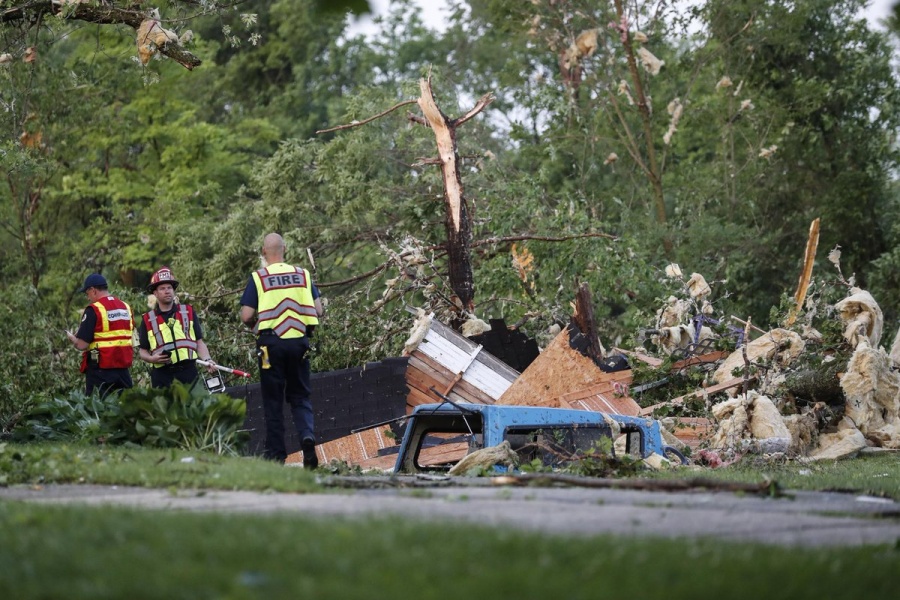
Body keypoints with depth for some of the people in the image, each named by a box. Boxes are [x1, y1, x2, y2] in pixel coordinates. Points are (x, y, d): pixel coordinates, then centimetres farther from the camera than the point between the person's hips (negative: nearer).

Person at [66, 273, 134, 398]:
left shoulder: (93, 310, -11)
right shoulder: (126, 308, 9)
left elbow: (82, 345, -14)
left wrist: (71, 338, 6)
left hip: (100, 370, -6)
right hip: (123, 370, 6)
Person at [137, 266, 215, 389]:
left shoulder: (189, 313, 13)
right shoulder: (148, 320, 10)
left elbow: (199, 342, 12)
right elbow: (143, 351, 13)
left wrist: (207, 360, -5)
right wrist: (152, 359, -9)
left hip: (188, 371, 0)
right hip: (162, 375, 0)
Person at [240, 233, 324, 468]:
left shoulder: (258, 278, -4)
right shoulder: (302, 275, 4)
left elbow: (246, 316, -8)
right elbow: (318, 310, 3)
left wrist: (255, 324, 14)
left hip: (271, 343, -2)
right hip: (299, 341, 2)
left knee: (273, 400, 6)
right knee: (300, 396, 11)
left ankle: (276, 452, 6)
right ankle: (307, 435, -15)